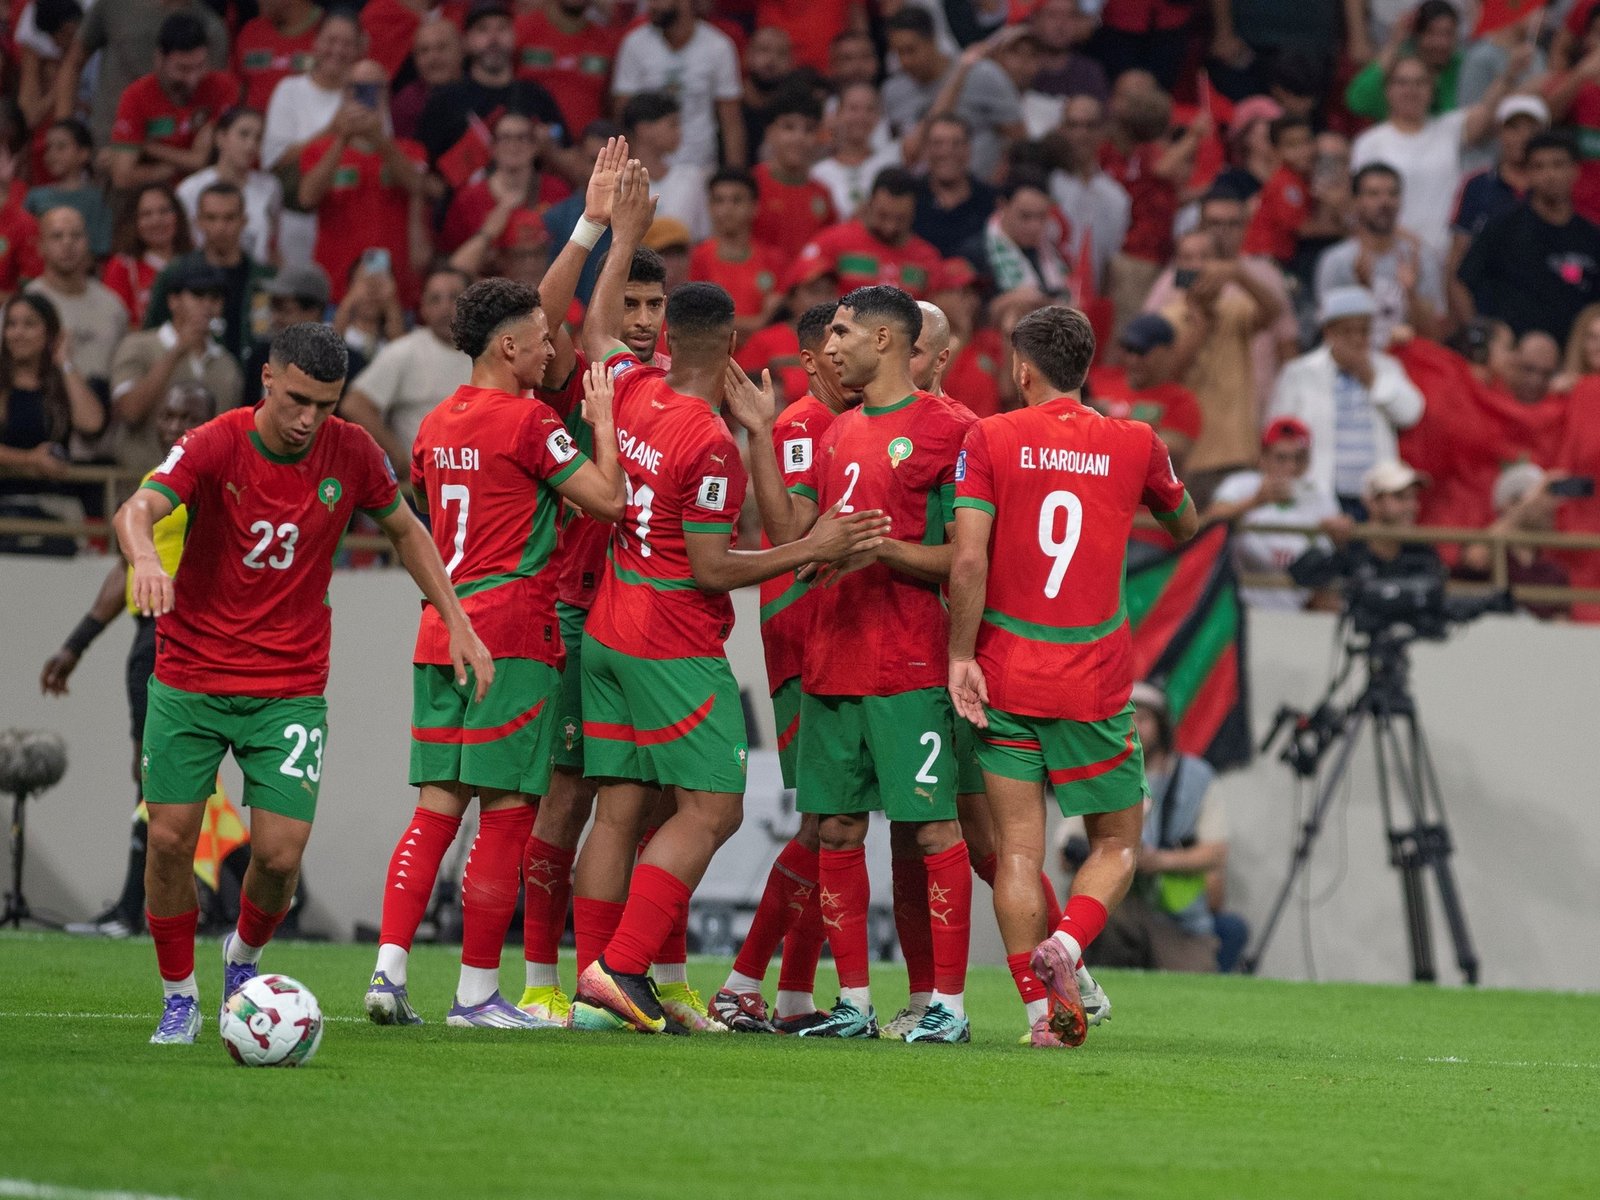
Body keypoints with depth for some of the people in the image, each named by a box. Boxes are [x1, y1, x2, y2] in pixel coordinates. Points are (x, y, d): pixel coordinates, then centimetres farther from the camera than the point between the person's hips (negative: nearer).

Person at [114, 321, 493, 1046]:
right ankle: (179, 998, 16)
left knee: (280, 855, -8)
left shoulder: (350, 454, -4)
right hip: (190, 679, -1)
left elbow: (405, 530, 14)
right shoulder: (216, 445, -13)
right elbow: (138, 510, -30)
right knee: (170, 839, -4)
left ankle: (245, 958, 24)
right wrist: (145, 557, -53)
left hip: (290, 686, 1)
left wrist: (458, 623, 9)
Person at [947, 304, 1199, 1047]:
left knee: (1018, 849, 4)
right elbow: (1185, 524, 22)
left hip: (1005, 677, 0)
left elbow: (968, 559, -13)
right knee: (1116, 842, 11)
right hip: (1095, 680, 0)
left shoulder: (990, 440, -3)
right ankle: (1065, 947, -15)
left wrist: (961, 654, -5)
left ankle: (1041, 1006, -3)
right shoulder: (1133, 443, 3)